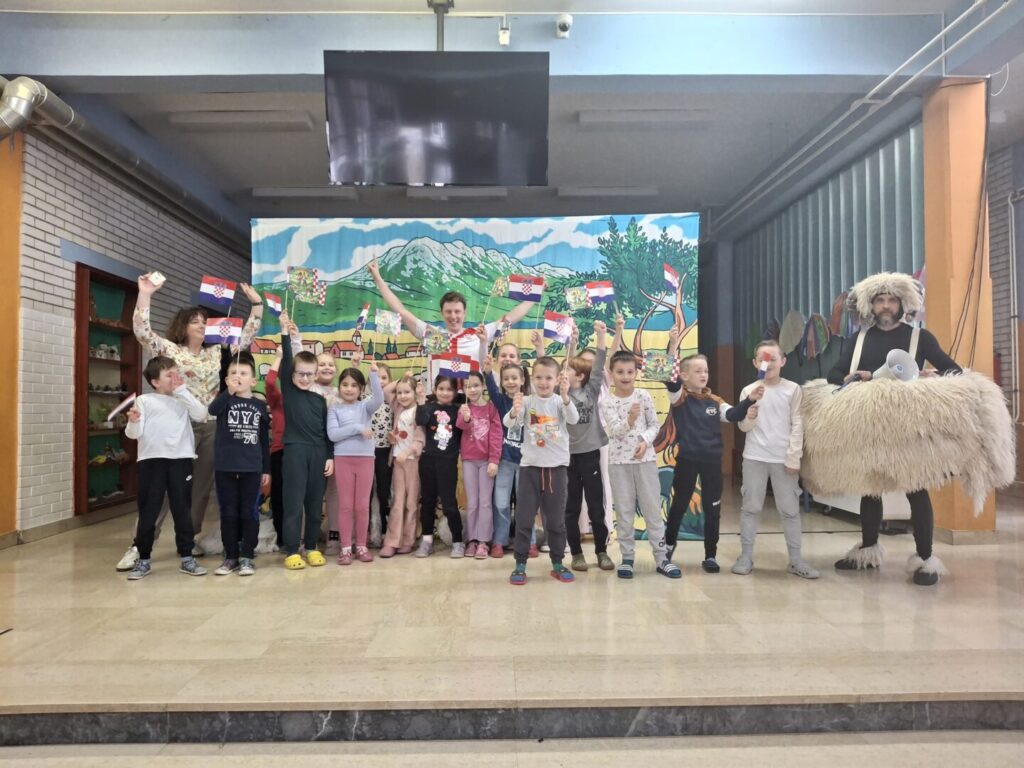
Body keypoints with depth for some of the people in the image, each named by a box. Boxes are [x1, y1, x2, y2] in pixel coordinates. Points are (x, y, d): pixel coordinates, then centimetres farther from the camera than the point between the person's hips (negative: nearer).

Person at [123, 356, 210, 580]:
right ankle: (143, 560, 17)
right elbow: (134, 433, -3)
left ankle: (187, 557, 16)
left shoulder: (183, 399, 13)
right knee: (148, 512, 4)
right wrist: (133, 422, -26)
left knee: (182, 511, 7)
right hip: (151, 461, -2)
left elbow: (201, 414, -5)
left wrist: (182, 391, -3)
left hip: (181, 460, 2)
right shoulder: (144, 400, 3)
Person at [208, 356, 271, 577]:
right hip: (225, 467, 0)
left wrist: (266, 469, 8)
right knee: (228, 513, 7)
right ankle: (230, 557, 17)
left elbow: (264, 439, 9)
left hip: (252, 468, 0)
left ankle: (247, 557, 13)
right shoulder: (224, 400, 3)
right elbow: (212, 410, -23)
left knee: (250, 513, 4)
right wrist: (230, 391, -33)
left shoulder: (260, 405, 7)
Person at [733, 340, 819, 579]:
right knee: (750, 507, 6)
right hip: (754, 457, 1)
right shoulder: (749, 390, 2)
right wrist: (750, 417, -19)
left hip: (783, 458, 0)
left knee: (790, 509, 5)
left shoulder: (793, 389, 1)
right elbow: (744, 427, 3)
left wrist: (794, 458, -6)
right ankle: (746, 556, 14)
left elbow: (797, 425, -1)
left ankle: (796, 560, 14)